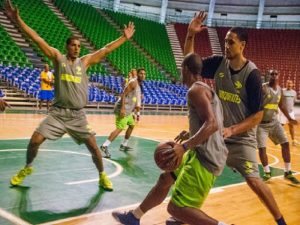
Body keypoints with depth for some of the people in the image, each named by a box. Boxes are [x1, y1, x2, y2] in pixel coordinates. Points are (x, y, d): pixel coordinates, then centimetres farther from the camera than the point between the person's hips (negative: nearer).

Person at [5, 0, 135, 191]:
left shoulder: (85, 61, 5)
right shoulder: (58, 58, 1)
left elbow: (106, 49, 4)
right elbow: (37, 39, -5)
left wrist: (124, 38, 2)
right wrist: (17, 19, -10)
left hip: (78, 115, 1)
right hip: (58, 112, 0)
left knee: (93, 146, -2)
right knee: (35, 140, -3)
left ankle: (102, 175, 19)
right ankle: (27, 168, 25)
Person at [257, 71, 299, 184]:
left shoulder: (280, 89, 5)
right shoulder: (263, 88, -16)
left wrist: (289, 118, 26)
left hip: (274, 121, 6)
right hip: (261, 123, -6)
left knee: (285, 143, 0)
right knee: (262, 148, -6)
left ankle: (288, 173, 11)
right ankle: (267, 173, 12)